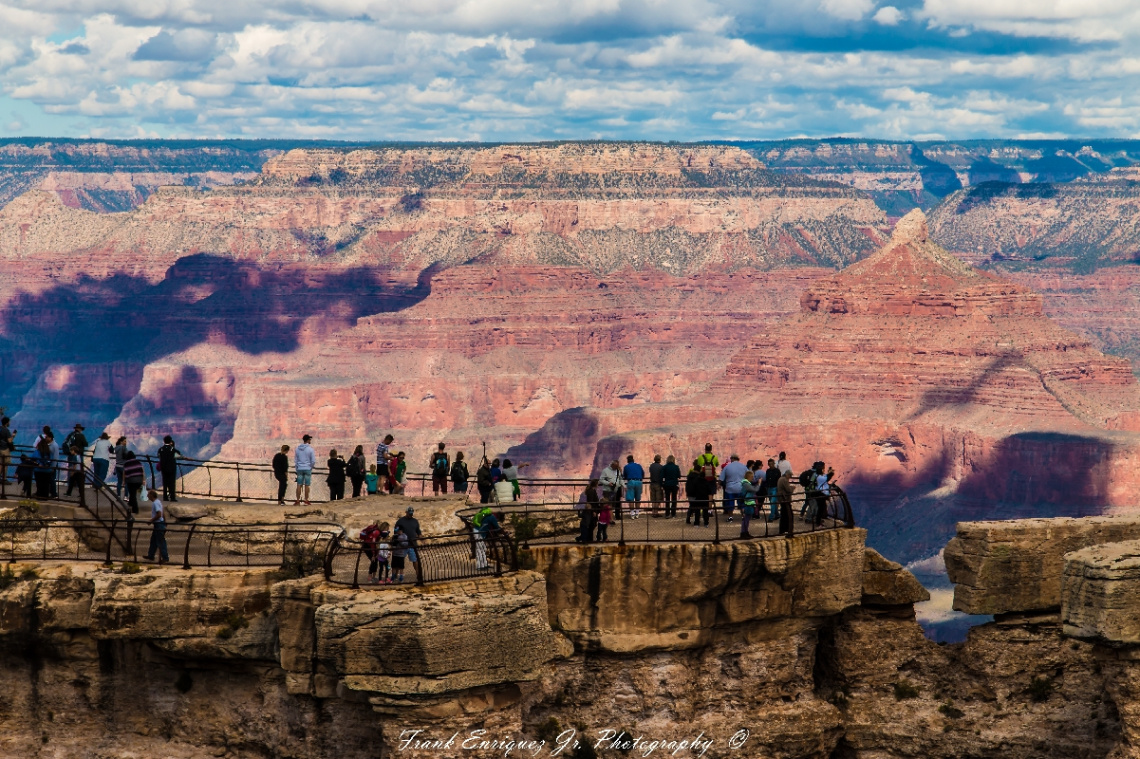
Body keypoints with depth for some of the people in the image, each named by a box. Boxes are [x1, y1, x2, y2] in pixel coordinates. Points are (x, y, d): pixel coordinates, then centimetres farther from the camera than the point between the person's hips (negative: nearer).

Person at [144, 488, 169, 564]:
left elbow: (159, 514, -26)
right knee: (153, 541, 17)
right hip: (158, 524, 10)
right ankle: (150, 556, 25)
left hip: (159, 524, -10)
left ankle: (165, 557, -2)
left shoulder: (155, 503, -18)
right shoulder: (158, 502, 12)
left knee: (160, 542, -5)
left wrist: (151, 520, -15)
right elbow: (163, 513, 18)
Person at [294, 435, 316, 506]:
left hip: (299, 469, 3)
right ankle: (306, 500, 2)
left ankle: (297, 501, 2)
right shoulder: (310, 449, -8)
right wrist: (311, 466, 10)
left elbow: (295, 460, 10)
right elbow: (313, 460, -8)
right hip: (307, 469, -3)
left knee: (299, 485, 3)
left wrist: (296, 468, 18)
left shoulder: (298, 448, 5)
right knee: (307, 485, 1)